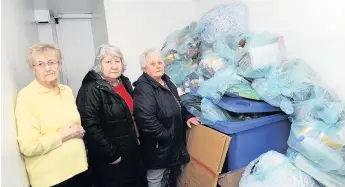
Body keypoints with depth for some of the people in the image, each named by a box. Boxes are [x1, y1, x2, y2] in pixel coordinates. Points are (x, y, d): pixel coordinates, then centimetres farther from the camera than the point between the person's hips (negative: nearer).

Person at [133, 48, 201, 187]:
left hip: (173, 145, 9)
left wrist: (187, 117, 6)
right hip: (157, 148, -9)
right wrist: (167, 135, -24)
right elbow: (147, 121, -34)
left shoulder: (166, 82, 7)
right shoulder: (143, 88, -24)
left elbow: (176, 105, 22)